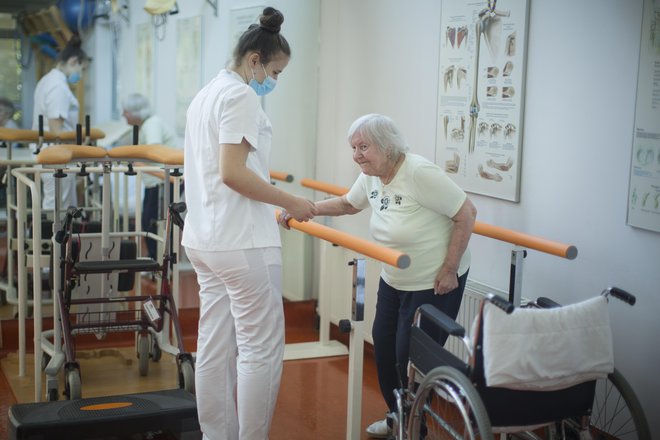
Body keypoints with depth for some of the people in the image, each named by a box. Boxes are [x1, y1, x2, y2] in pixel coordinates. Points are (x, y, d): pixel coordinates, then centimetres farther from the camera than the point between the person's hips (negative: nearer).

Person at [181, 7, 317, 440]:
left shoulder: (206, 94, 18)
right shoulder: (241, 96, -12)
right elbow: (232, 173, -21)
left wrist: (265, 179, 28)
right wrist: (291, 201, -14)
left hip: (206, 238, 10)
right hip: (242, 241, -10)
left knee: (215, 346, 11)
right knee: (261, 348, -2)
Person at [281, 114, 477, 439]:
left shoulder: (420, 173, -26)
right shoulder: (371, 177, -2)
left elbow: (466, 215, -21)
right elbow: (348, 204, 19)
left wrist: (450, 271, -20)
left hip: (435, 283, -8)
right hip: (393, 280, 8)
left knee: (412, 359, -4)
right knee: (384, 347, 11)